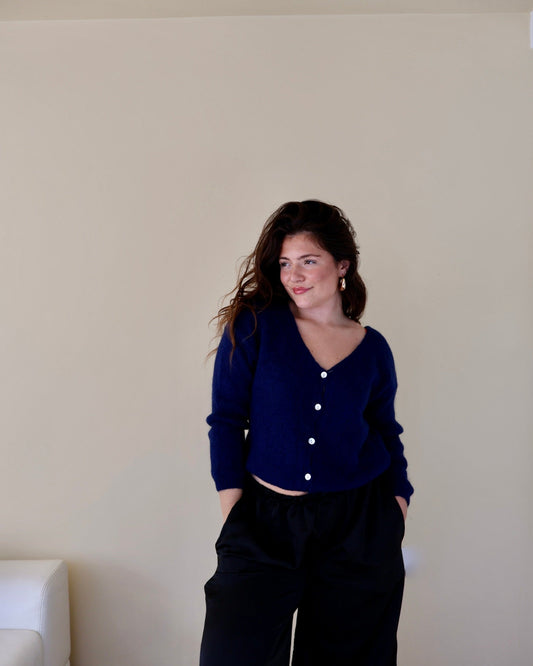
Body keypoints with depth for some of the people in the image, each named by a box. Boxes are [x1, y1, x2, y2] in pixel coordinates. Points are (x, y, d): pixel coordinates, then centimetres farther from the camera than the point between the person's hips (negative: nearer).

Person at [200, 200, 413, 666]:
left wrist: (398, 516, 6)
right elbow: (227, 421, -5)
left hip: (359, 527, 2)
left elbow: (386, 433, 12)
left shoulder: (373, 348, 2)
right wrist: (233, 513, -8)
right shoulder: (254, 325, -6)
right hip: (265, 522, -1)